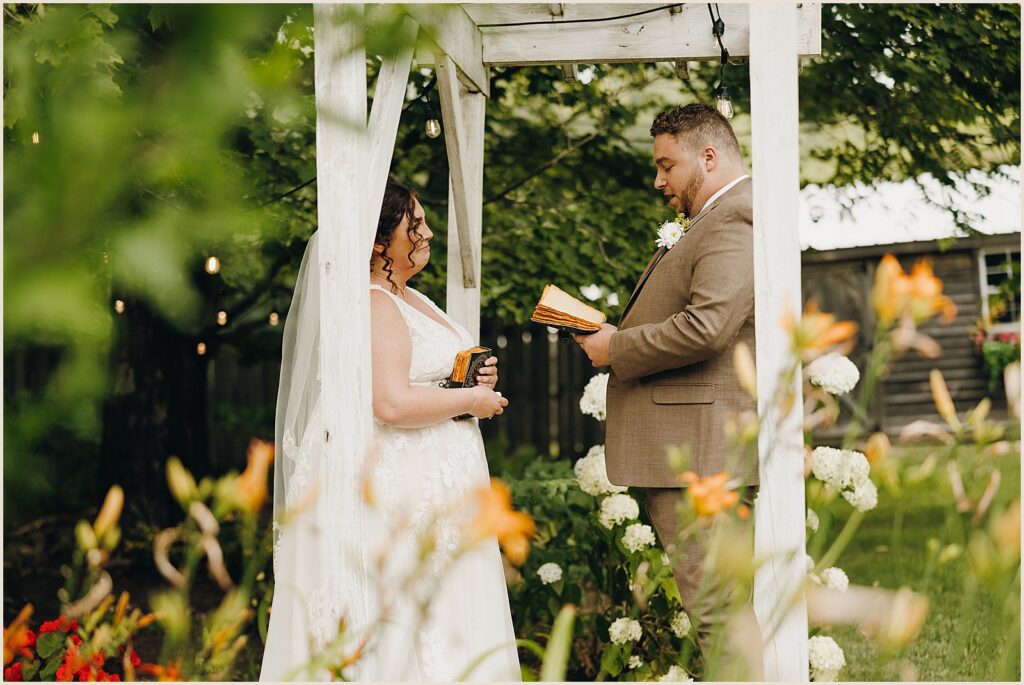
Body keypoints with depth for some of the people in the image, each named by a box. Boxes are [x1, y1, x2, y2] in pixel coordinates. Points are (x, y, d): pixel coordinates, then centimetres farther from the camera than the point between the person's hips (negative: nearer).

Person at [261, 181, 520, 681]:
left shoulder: (412, 300, 17)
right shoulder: (374, 306, -14)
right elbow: (393, 404, -25)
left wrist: (477, 379, 8)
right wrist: (473, 401, -13)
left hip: (435, 490, 10)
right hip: (400, 494, -10)